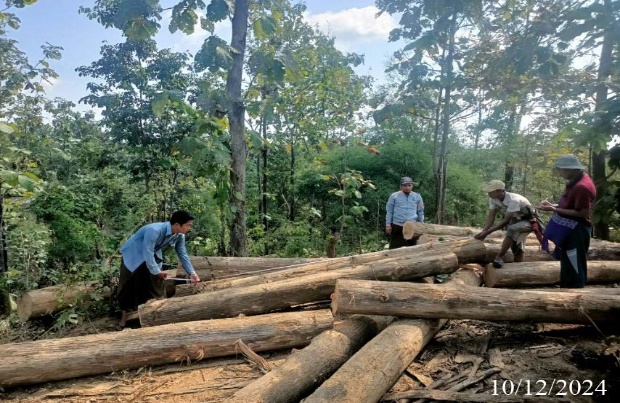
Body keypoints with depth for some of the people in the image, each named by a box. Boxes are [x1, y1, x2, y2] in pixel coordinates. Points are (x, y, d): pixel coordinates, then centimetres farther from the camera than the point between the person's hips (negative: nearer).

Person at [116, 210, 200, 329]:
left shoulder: (180, 236, -17)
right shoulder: (154, 231, -40)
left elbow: (183, 254, -8)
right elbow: (148, 253, -36)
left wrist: (192, 272, -16)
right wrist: (157, 272, -27)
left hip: (153, 256, 6)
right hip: (133, 255, -6)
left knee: (155, 285, 7)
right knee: (129, 287, 3)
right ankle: (124, 318, 16)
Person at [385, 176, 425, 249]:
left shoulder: (417, 197, 7)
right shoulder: (394, 196, 1)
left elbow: (420, 212, 14)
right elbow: (389, 211, 3)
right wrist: (388, 224, -2)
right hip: (397, 226, -2)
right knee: (395, 248, 0)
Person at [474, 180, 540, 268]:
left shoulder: (513, 200, -36)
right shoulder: (493, 199, -15)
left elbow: (506, 220, -36)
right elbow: (491, 216, -12)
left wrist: (488, 232, -39)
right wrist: (483, 231, -27)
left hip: (528, 220, -8)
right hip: (515, 220, 8)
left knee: (512, 229, -35)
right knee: (517, 247, 9)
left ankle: (499, 258, -32)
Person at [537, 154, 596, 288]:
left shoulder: (582, 187, -23)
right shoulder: (576, 181, 9)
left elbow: (583, 213, -23)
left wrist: (555, 210, -23)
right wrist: (553, 205, 4)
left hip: (577, 231, -10)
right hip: (570, 230, 10)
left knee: (575, 267, 0)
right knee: (568, 266, 19)